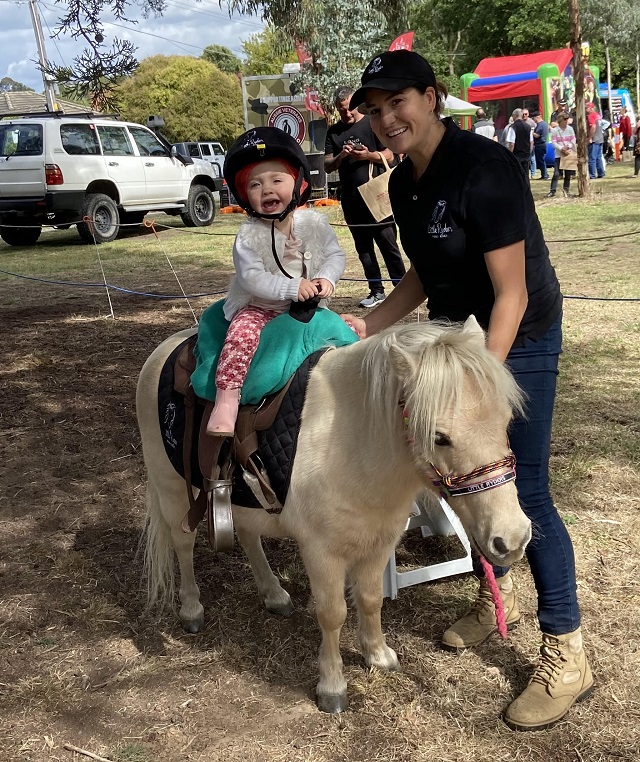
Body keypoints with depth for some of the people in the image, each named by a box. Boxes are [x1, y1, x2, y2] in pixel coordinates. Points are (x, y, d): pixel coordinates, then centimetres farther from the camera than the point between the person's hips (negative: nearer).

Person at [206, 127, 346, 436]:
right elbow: (251, 277, -20)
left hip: (307, 306, 3)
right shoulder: (249, 235, -12)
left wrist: (326, 278, -20)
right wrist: (292, 288, -30)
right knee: (242, 332, -28)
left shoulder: (313, 223, -3)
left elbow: (335, 255, 1)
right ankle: (226, 398, -29)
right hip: (259, 308, -3)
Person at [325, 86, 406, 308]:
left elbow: (389, 156, -2)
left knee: (388, 243, -4)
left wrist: (368, 155, -20)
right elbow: (328, 166, 8)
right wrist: (340, 156, -12)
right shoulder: (334, 132, 12)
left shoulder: (372, 124, 1)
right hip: (351, 200, 5)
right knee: (363, 247, 8)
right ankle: (376, 291, 15)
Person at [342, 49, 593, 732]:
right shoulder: (404, 184, 2)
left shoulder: (484, 169, -24)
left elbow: (511, 295, -25)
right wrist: (368, 325, 4)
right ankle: (496, 594, 39)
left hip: (518, 342, -8)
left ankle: (566, 655, 11)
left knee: (522, 490, -5)